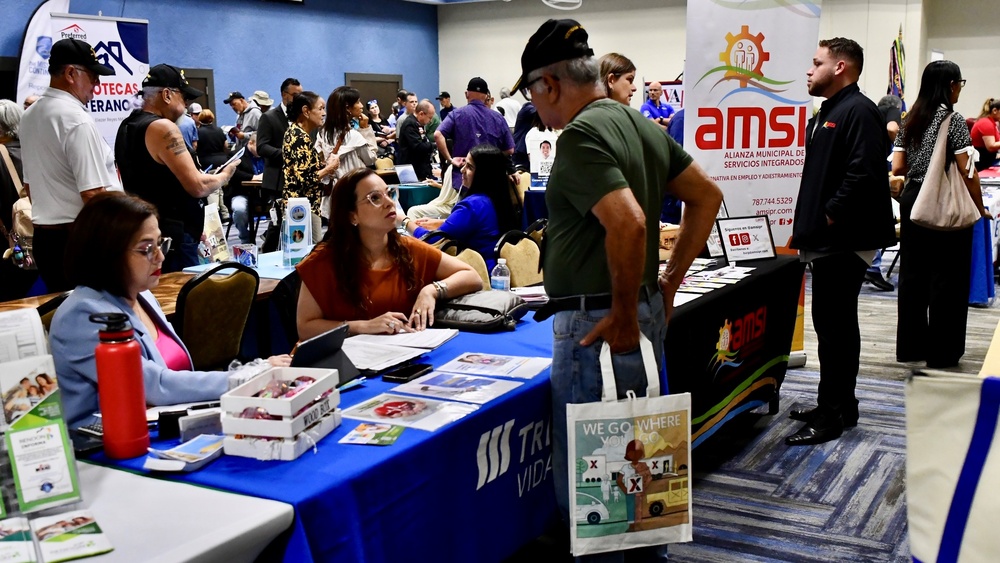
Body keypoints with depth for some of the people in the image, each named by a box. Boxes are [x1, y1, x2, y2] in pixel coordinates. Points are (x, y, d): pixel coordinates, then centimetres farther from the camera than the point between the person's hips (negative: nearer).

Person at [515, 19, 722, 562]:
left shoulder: (579, 136, -18)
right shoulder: (642, 124, 9)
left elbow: (628, 222, -31)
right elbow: (707, 195, 14)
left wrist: (624, 316, -20)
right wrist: (668, 283, 13)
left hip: (597, 325, -9)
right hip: (647, 311, 10)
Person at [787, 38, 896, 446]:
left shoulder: (858, 111, -14)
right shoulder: (827, 113, 18)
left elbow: (863, 174, -25)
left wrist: (831, 216, -18)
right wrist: (805, 225, 15)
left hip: (844, 241, -10)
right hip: (827, 240, 10)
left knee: (835, 325, -5)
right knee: (835, 323, 16)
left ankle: (831, 416, 3)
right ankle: (840, 405, 27)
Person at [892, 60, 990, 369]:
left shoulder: (910, 120, 8)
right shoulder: (953, 120, -10)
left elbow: (897, 167, 7)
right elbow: (967, 172, -12)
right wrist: (980, 208, -2)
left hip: (911, 200, 6)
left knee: (912, 273, 11)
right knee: (947, 277, 2)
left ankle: (910, 346, 18)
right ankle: (942, 352, 7)